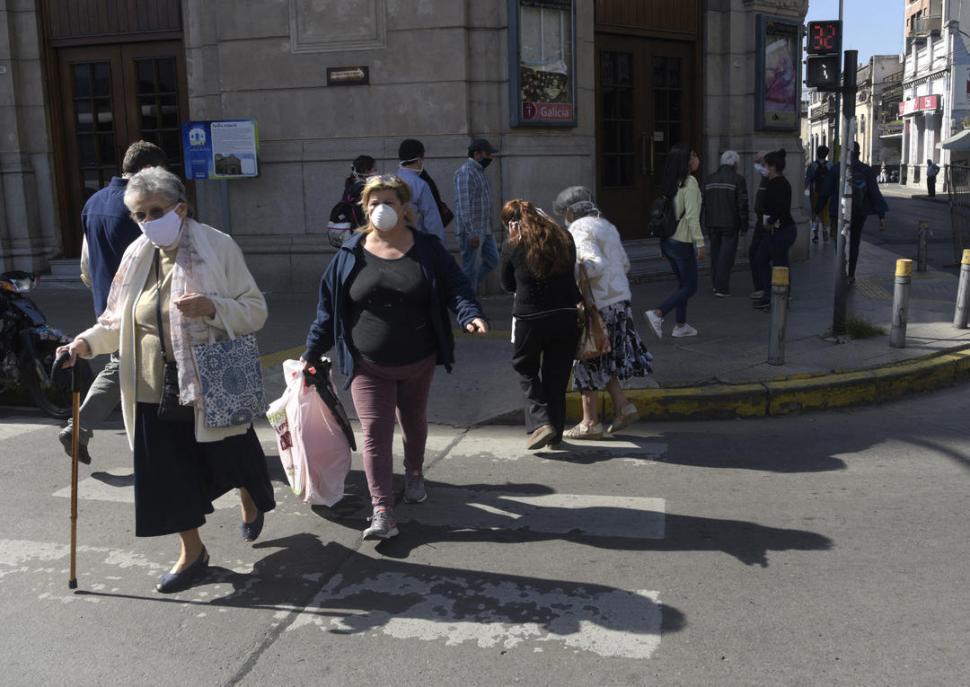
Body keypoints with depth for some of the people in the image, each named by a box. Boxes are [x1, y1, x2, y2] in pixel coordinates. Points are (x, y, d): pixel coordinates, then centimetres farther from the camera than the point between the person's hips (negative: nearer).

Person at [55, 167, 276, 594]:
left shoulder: (218, 247, -9)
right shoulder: (137, 256, 4)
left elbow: (256, 310, -10)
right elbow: (118, 321, 10)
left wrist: (212, 307, -26)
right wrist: (87, 342, -8)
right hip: (156, 387, 4)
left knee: (231, 456, 14)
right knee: (168, 470, 8)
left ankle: (252, 504, 49)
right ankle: (192, 552, 28)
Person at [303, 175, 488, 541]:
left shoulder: (428, 249, -2)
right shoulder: (351, 253, -2)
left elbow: (455, 286, -5)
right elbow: (329, 305, 2)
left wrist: (471, 315, -26)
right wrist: (312, 352, 3)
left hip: (418, 362, 2)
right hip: (368, 366, -1)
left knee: (414, 422, 21)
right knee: (375, 433, -8)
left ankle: (414, 474, 48)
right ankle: (382, 512, -6)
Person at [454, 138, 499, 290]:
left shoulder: (479, 171, 16)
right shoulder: (465, 173, -16)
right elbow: (464, 205, -22)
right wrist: (471, 233, -24)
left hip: (484, 229, 10)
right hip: (471, 231, -10)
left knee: (492, 260, 12)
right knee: (471, 269, -3)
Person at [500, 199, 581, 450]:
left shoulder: (514, 246, -5)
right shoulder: (564, 238, 5)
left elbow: (508, 285, 7)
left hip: (530, 319, -3)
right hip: (566, 315, 4)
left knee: (526, 369, 17)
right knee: (557, 375, 14)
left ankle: (541, 422, 1)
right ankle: (556, 433, 21)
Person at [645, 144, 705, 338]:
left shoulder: (672, 183, 8)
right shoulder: (690, 183, -15)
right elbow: (692, 217, -20)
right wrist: (700, 243, -17)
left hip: (668, 241, 8)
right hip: (682, 243, -8)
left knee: (683, 284, 19)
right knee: (689, 287, 2)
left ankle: (680, 325, 23)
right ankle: (657, 314, -12)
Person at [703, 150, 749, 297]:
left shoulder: (709, 179, 9)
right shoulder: (738, 180, -8)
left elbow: (705, 203, 12)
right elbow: (742, 205, -10)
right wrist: (744, 226, -4)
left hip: (713, 224, 5)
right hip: (730, 224, -5)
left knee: (715, 253, 16)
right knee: (726, 255, -2)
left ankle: (716, 283, 24)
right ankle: (721, 288, -4)